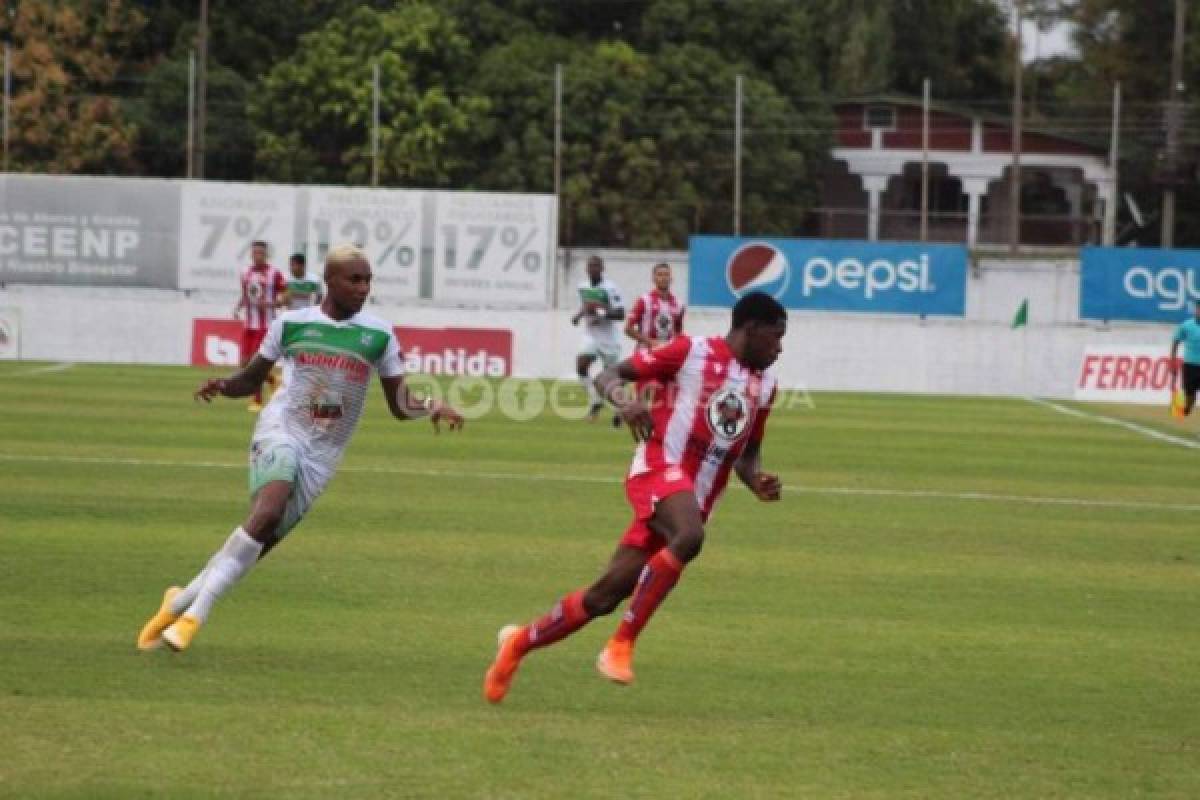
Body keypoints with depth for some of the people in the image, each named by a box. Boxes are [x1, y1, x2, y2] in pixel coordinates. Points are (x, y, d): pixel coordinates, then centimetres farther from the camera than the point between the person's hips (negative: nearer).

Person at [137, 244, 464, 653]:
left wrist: (433, 408, -13)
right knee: (269, 510, -30)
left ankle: (182, 602, 17)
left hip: (320, 456, 2)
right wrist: (222, 385, -7)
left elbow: (399, 405, 7)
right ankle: (194, 611, -27)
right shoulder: (291, 324, 3)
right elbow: (253, 377, 15)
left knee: (262, 542, -3)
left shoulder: (378, 335, 4)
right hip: (280, 431, -2)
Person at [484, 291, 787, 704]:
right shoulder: (692, 352, -1)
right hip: (660, 468, -7)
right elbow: (609, 375, 1)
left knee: (606, 595, 4)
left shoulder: (764, 386, 17)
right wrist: (624, 398, -22)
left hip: (695, 499, 7)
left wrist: (757, 481, 5)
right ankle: (621, 644, -27)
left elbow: (748, 453, 27)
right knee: (689, 537, -37)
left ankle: (520, 642, 23)